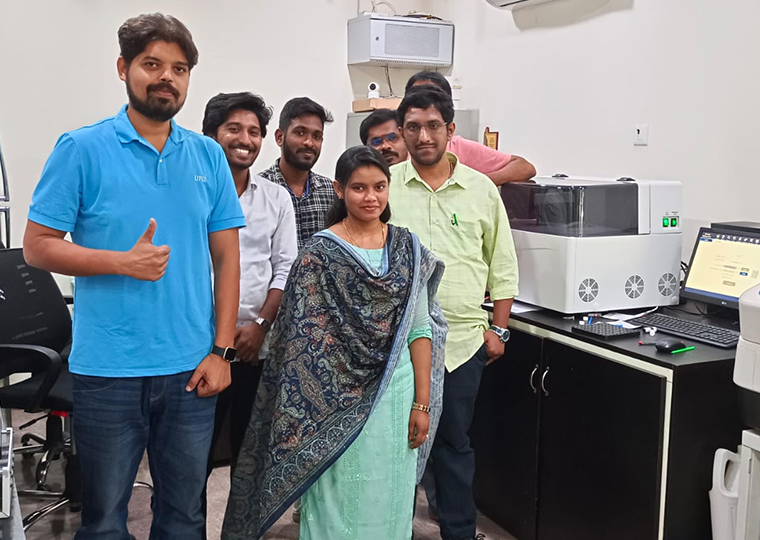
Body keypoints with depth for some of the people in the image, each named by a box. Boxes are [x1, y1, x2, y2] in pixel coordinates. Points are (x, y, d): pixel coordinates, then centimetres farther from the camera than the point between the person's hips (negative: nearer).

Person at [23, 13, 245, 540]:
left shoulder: (209, 156, 5)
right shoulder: (82, 150, -4)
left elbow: (227, 258, 6)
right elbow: (38, 245, -4)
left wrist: (222, 349, 0)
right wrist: (122, 263, -18)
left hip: (192, 369, 3)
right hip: (107, 371, -2)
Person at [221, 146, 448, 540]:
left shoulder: (408, 249, 5)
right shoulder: (319, 254, -5)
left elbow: (420, 329, 4)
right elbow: (303, 340, -5)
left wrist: (422, 403, 0)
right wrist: (306, 418, -9)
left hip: (396, 393, 3)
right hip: (339, 398, -3)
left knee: (388, 505, 12)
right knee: (339, 508, 6)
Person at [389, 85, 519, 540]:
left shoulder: (481, 189, 4)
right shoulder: (385, 187, 0)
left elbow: (503, 266, 9)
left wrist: (498, 328, 6)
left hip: (462, 339, 1)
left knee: (455, 443, 12)